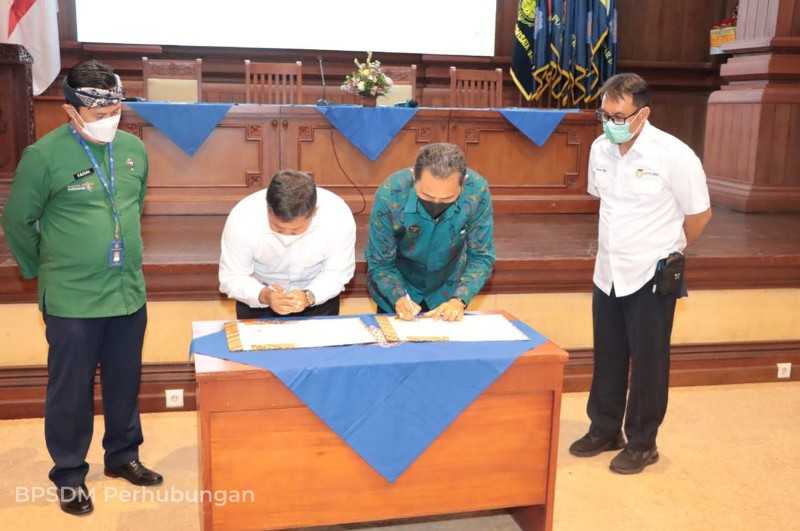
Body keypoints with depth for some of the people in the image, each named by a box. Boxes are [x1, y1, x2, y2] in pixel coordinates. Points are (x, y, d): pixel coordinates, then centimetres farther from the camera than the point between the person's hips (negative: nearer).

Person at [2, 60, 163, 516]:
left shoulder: (134, 149, 1)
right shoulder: (44, 156, -13)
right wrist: (43, 272, 8)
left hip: (129, 293, 5)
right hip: (72, 301, -4)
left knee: (126, 382, 17)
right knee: (71, 390, 9)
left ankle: (123, 456, 36)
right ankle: (69, 474, 27)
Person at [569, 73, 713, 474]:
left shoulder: (674, 155, -18)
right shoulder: (600, 150, -1)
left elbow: (699, 214, -7)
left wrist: (665, 251, 6)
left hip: (652, 276, -5)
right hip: (607, 272, 5)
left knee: (648, 362, 7)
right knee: (608, 358, 16)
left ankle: (642, 443, 22)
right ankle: (604, 430, 33)